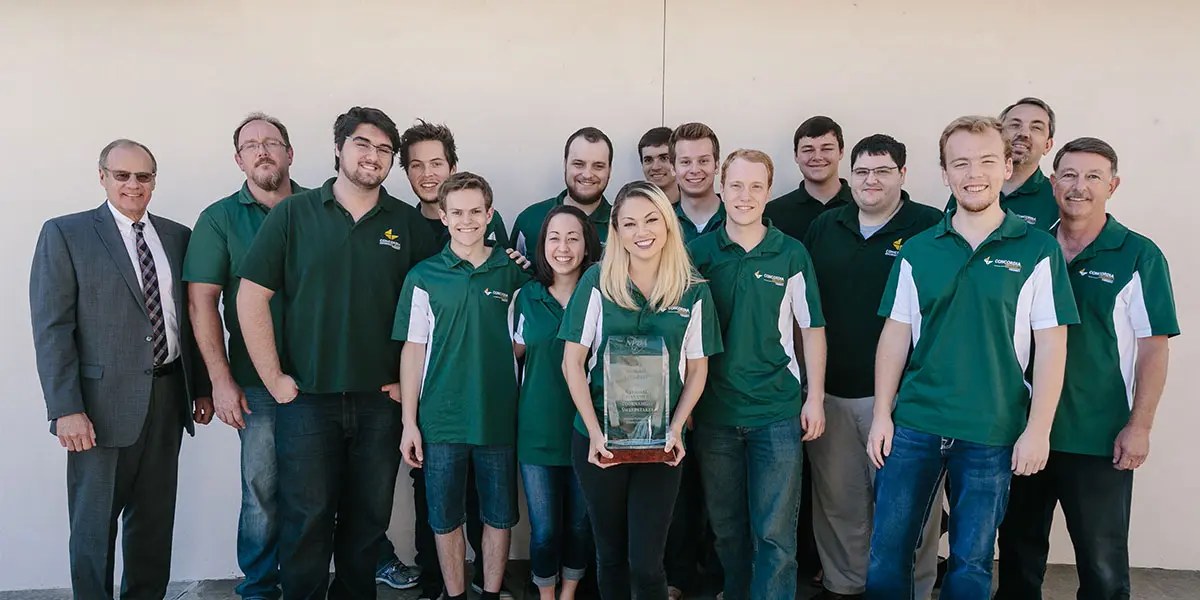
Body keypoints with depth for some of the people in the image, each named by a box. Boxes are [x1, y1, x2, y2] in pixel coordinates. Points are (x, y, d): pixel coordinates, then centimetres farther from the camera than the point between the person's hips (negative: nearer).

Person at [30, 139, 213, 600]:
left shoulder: (177, 236, 10)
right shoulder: (64, 234, -2)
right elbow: (51, 327, -7)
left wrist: (202, 387, 10)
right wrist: (66, 408, -14)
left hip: (168, 396, 4)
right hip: (103, 399, -4)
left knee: (155, 517, 14)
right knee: (94, 522, 6)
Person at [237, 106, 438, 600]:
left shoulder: (409, 223, 4)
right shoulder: (293, 214, 0)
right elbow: (251, 298, -2)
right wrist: (274, 379, -5)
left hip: (381, 401, 2)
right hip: (307, 398, -1)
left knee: (369, 520, 13)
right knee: (306, 521, 5)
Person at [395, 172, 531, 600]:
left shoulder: (514, 272, 2)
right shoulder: (424, 277, 0)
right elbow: (413, 350, 1)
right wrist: (409, 421, -2)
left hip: (499, 417, 1)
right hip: (441, 420, 0)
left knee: (499, 515, 11)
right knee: (445, 518, 10)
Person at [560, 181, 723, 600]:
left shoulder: (694, 292, 0)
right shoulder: (597, 281, -4)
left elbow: (697, 369, 6)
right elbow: (573, 363, -3)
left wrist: (676, 429, -7)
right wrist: (595, 432, -10)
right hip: (598, 439, 0)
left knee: (645, 564, 1)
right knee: (610, 555, 14)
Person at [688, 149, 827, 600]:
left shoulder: (791, 254, -1)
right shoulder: (698, 253, 1)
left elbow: (812, 329, 4)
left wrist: (815, 398, 0)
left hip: (778, 412, -1)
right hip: (714, 411, 2)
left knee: (775, 532, 2)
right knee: (726, 526, 14)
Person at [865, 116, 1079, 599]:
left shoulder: (1037, 250, -2)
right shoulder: (917, 251, 4)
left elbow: (1051, 345, -3)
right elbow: (895, 335, 5)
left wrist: (1038, 429, -7)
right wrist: (882, 414, 1)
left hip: (993, 433, -1)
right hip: (914, 424, 2)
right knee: (887, 550, 6)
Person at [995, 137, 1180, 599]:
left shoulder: (1138, 257, -5)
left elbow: (1153, 348, -6)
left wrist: (1139, 426, -11)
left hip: (1099, 440, -3)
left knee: (1102, 563, 9)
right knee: (1018, 549, 16)